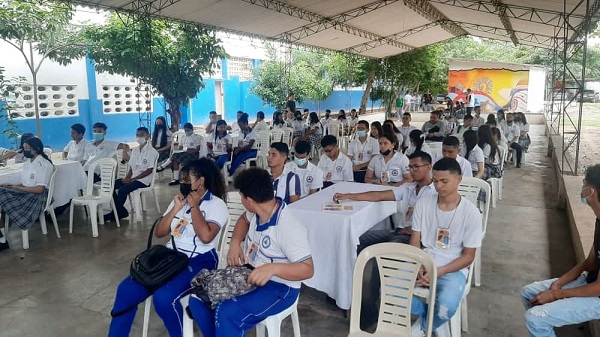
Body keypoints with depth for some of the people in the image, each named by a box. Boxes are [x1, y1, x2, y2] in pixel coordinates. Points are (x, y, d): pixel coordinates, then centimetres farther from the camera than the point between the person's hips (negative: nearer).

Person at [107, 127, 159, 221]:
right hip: (132, 178, 7)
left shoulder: (152, 152, -9)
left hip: (143, 180, -7)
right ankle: (122, 211, 0)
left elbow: (149, 170, -14)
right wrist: (127, 178, -8)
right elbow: (131, 167, 13)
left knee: (122, 190, -26)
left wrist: (132, 179, -17)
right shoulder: (134, 150, 13)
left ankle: (115, 214, -6)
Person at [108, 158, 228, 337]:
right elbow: (159, 232, 10)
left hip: (199, 261, -7)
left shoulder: (217, 205, -8)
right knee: (126, 289, -9)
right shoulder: (180, 200, 13)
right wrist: (175, 208, -3)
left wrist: (194, 206, -14)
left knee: (163, 297, -29)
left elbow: (205, 236, -24)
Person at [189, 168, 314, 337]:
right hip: (249, 275, 8)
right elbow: (244, 219, 20)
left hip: (278, 287, -8)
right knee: (198, 298, -4)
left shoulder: (288, 227, -28)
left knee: (226, 314, -29)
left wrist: (273, 268, -42)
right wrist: (235, 243, 2)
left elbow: (307, 269, -27)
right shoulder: (258, 211, -4)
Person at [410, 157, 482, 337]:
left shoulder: (471, 212, -9)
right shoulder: (423, 204, -1)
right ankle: (433, 315, 4)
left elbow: (468, 256, -6)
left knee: (446, 307, -33)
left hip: (453, 270, -2)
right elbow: (415, 242, 3)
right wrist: (419, 268, -15)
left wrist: (438, 272, -18)